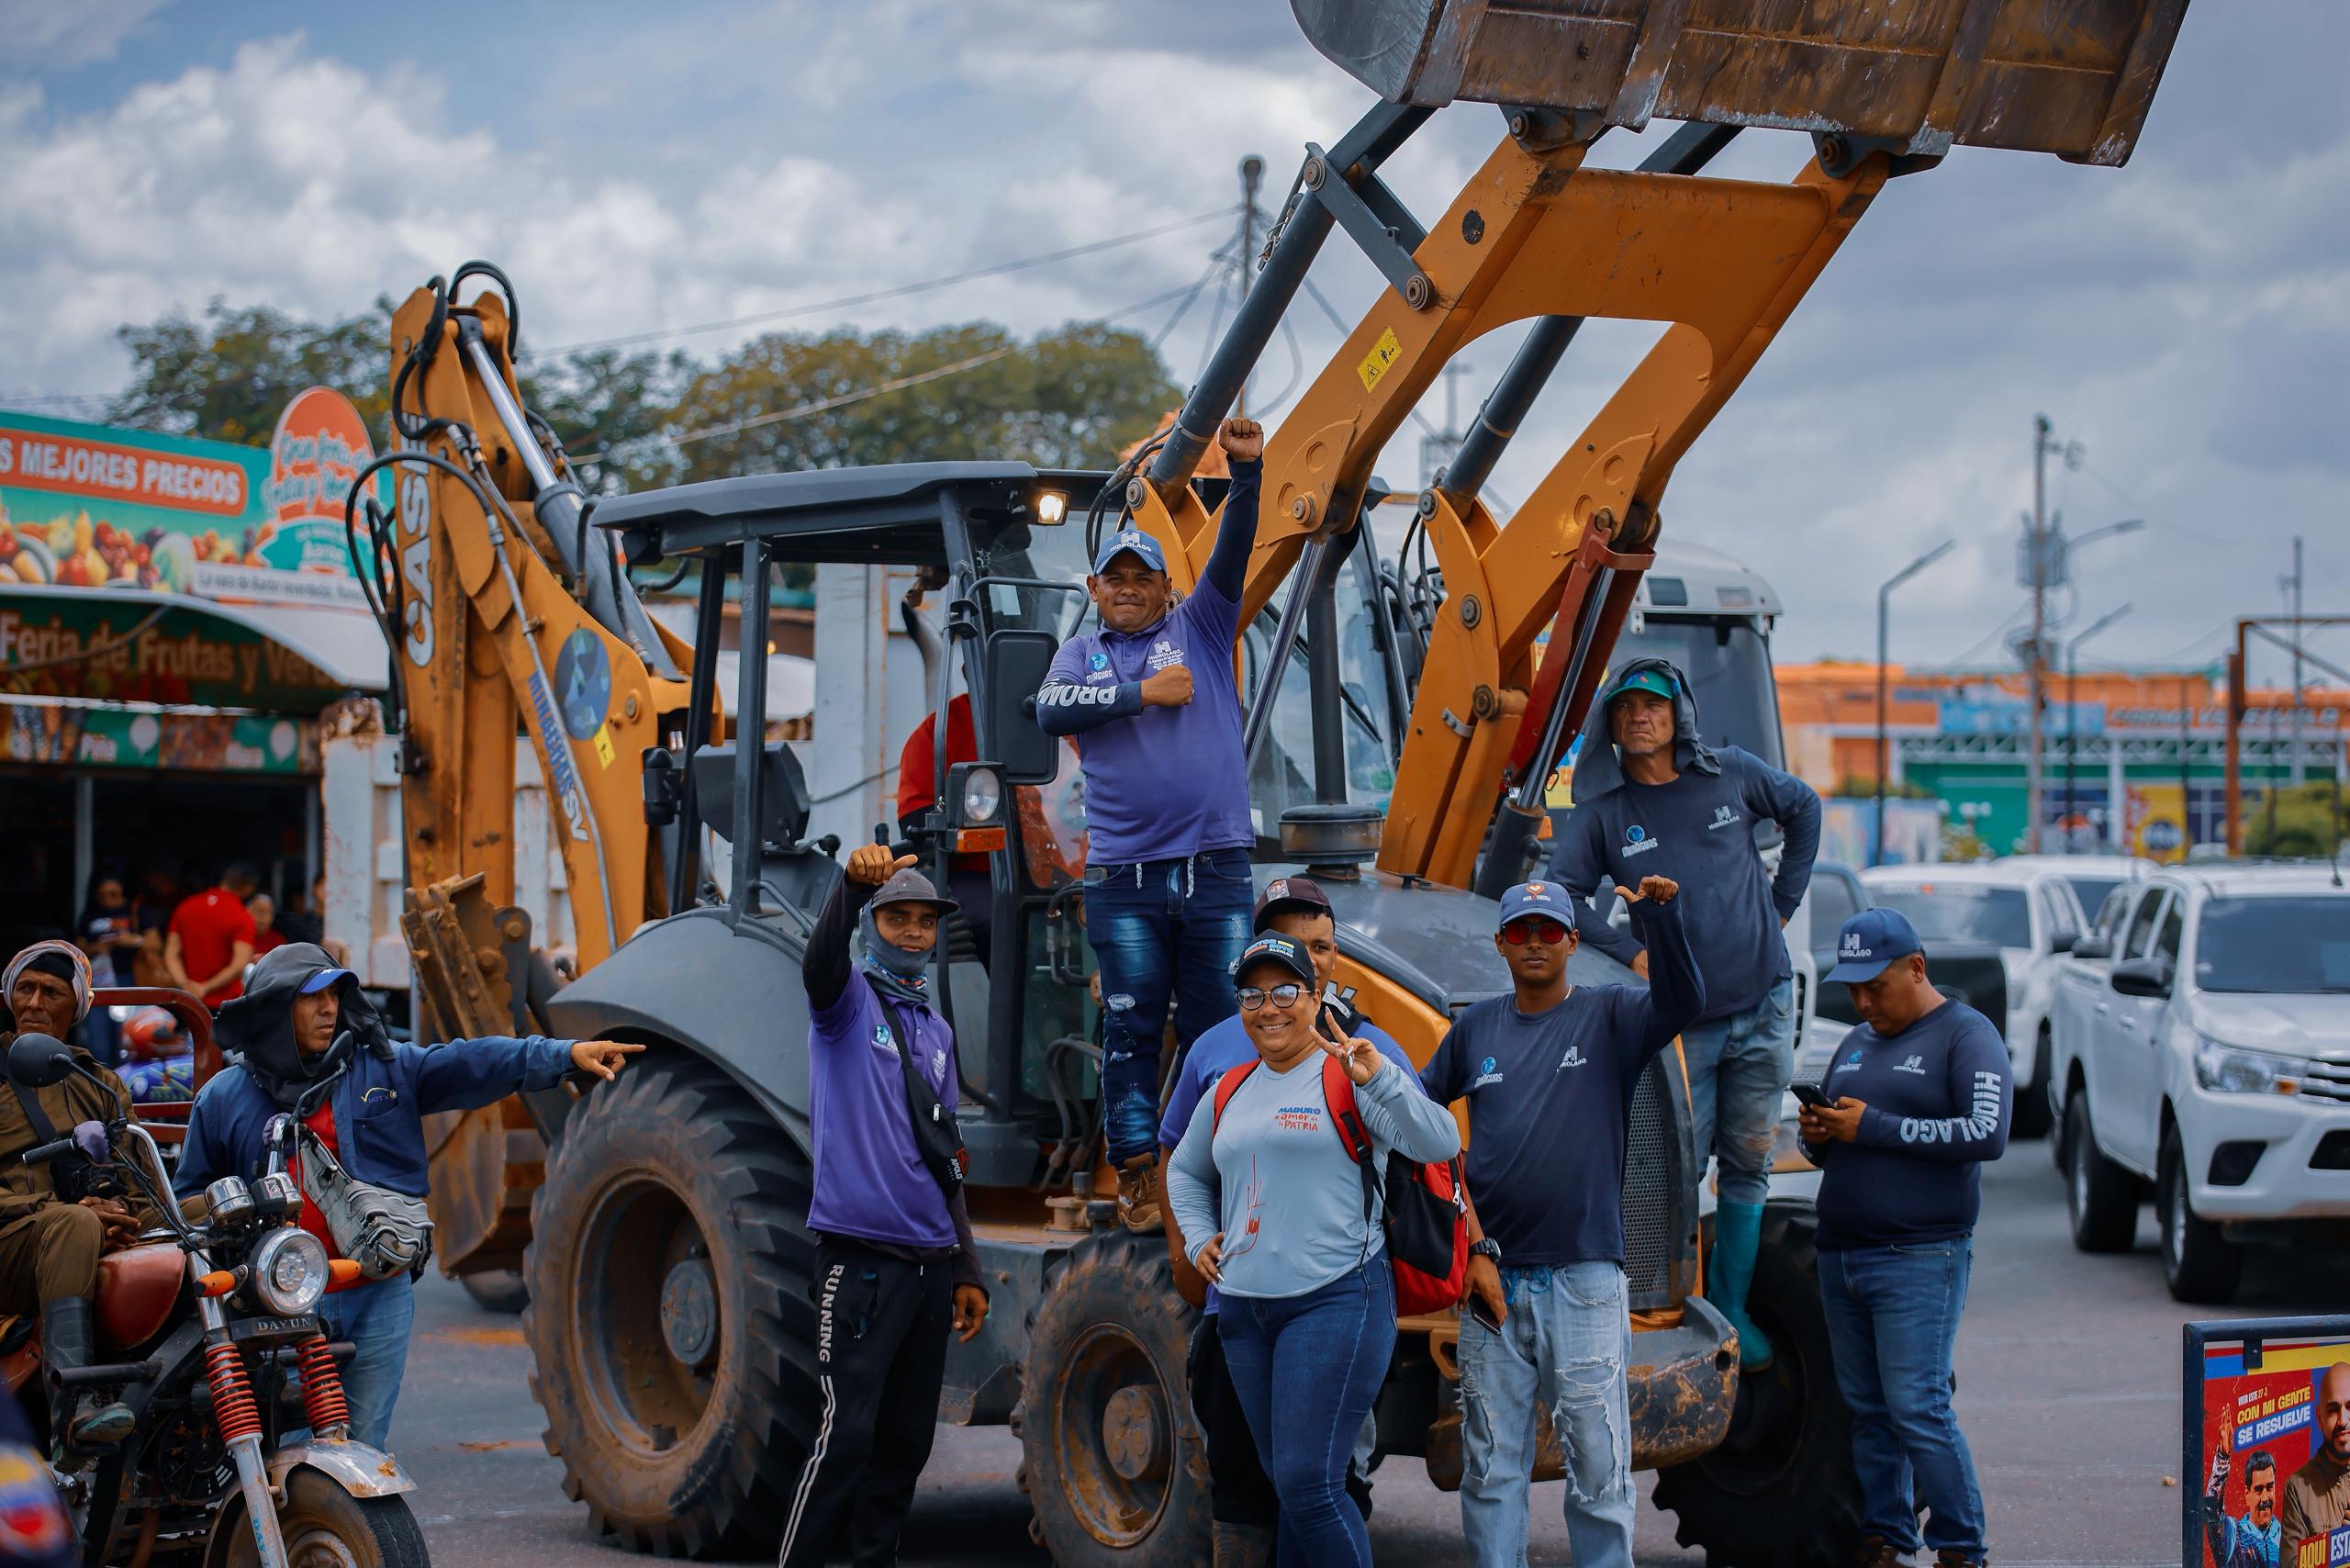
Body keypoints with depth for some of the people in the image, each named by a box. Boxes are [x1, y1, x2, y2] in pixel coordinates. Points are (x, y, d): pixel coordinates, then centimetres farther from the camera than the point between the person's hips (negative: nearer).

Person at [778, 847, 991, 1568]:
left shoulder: (936, 1032, 18)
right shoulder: (850, 999, 0)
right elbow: (820, 960, -26)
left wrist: (966, 1269, 17)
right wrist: (853, 884, -45)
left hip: (930, 1263, 7)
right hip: (861, 1256, -7)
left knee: (907, 1441, 9)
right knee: (847, 1434, -13)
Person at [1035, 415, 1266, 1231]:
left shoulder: (1199, 629, 13)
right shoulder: (1081, 653, 13)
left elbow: (1234, 553, -2)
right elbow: (1052, 710, -6)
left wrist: (1246, 471, -16)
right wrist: (1141, 692, -10)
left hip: (1215, 871, 0)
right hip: (1123, 879, 0)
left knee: (1218, 1027, 1)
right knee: (1131, 1030, 1)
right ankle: (1135, 1172, 7)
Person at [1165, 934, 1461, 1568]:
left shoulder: (1346, 1078, -6)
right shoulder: (1229, 1092, 14)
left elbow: (1441, 1146, -18)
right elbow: (1185, 1170, 31)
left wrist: (1381, 1080, -32)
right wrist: (1200, 1239, 15)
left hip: (1335, 1301, -7)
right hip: (1243, 1311, 7)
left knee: (1308, 1482, -15)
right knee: (1286, 1482, 12)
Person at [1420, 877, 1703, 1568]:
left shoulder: (1610, 1016, 1)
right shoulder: (1476, 1028, 10)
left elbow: (1682, 1001, -19)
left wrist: (1658, 915, -35)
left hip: (1584, 1279, -3)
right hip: (1494, 1279, 3)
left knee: (1599, 1465, -1)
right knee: (1490, 1465, 7)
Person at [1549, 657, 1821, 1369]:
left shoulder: (1733, 774, 2)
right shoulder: (1601, 811, -2)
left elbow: (1804, 808, 19)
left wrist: (1782, 901, 14)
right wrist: (1630, 951, -15)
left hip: (1761, 1008, 2)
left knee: (1746, 1163, 7)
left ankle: (1731, 1307, 17)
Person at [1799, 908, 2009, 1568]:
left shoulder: (1966, 1035, -2)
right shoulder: (1857, 1044, 21)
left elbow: (1987, 1134, -16)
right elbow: (1830, 1149, 30)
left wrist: (1873, 1127, -15)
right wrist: (1817, 1135, 4)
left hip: (1920, 1258, -7)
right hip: (1840, 1257, 7)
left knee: (1917, 1408, -11)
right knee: (1868, 1412, 6)